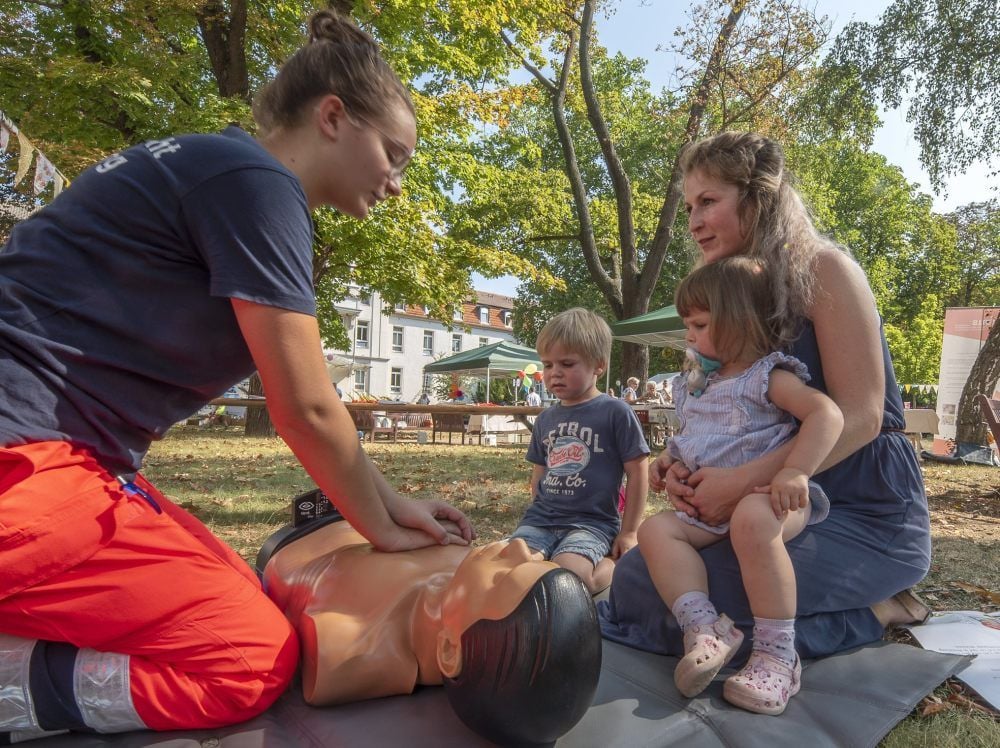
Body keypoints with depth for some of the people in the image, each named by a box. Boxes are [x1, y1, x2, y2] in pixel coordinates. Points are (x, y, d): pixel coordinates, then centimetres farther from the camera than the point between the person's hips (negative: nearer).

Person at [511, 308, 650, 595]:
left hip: (591, 521, -4)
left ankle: (609, 567, -3)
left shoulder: (616, 413, -4)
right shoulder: (546, 419, 14)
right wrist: (535, 516, 16)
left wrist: (628, 532, -2)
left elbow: (637, 473, -2)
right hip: (541, 519, 4)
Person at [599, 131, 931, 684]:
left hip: (864, 513, -8)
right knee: (635, 574, 0)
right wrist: (686, 464, -12)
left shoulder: (820, 267, -11)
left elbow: (860, 415, -19)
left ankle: (871, 614, -1)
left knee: (668, 604, -22)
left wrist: (743, 481, -26)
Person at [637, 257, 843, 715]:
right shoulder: (697, 386, 19)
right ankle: (704, 627, -24)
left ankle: (776, 652, -27)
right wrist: (670, 461, 11)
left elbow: (827, 413, -20)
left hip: (766, 497, -7)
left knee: (751, 518, -40)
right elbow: (688, 438, 32)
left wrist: (795, 471, -33)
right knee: (655, 529, -16)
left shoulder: (767, 376, -5)